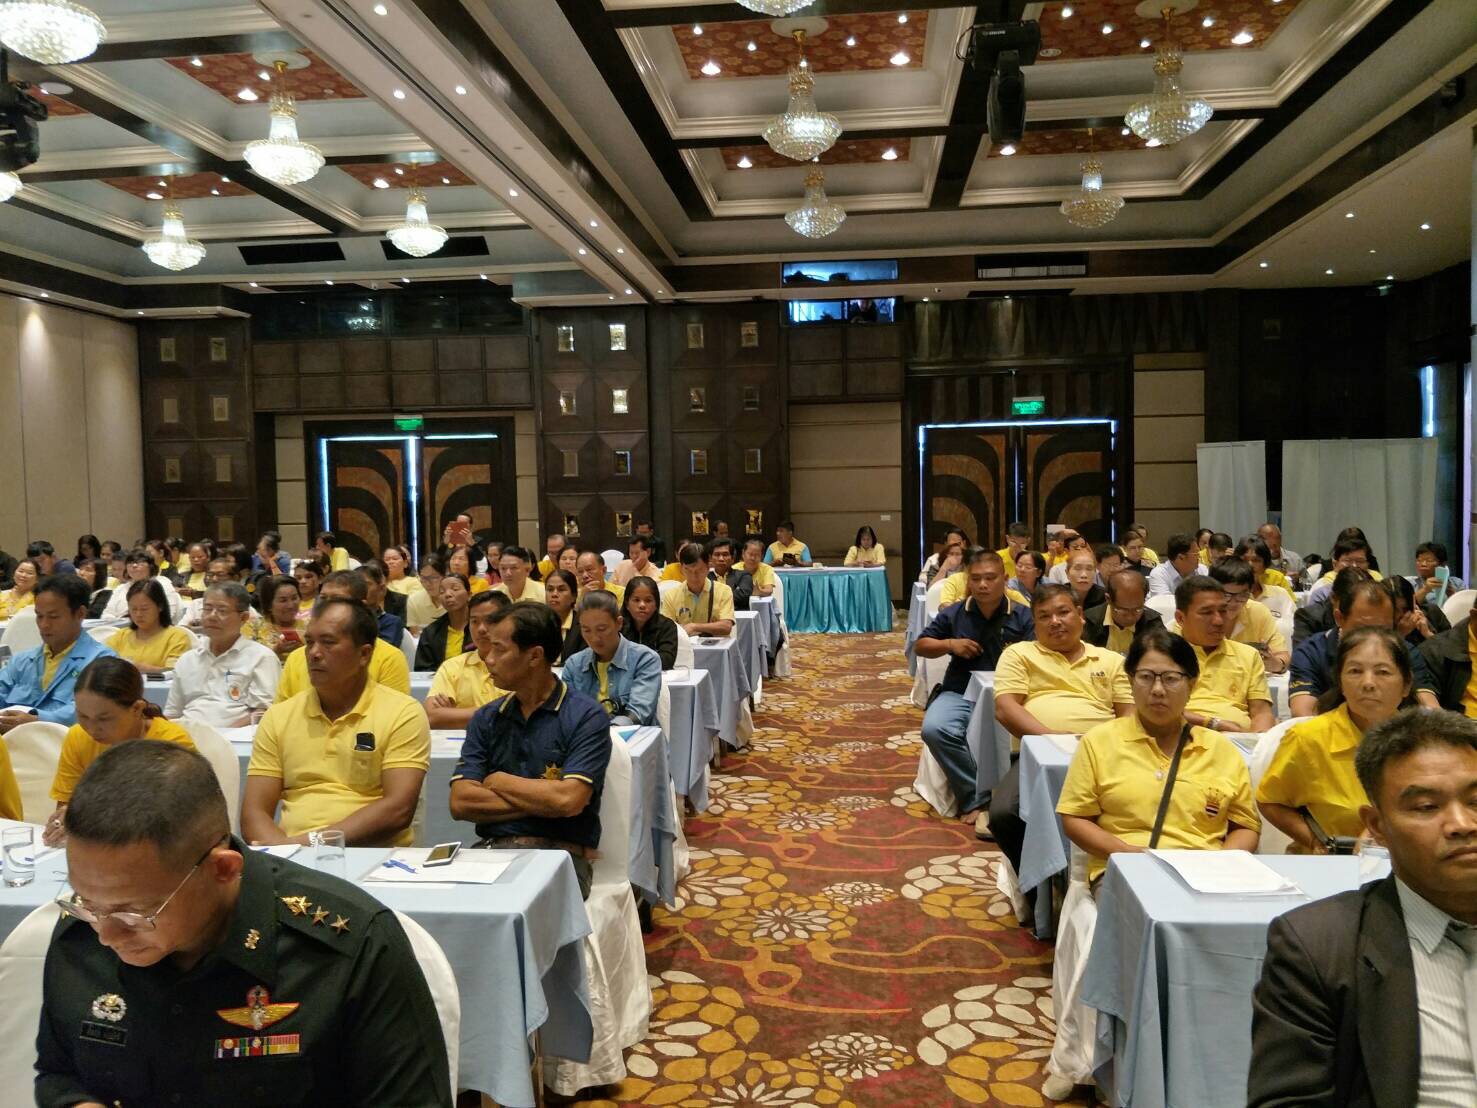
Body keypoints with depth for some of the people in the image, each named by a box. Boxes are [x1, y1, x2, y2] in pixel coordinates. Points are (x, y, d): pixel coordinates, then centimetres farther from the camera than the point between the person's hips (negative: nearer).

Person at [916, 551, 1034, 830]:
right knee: (935, 729, -29)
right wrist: (949, 644, -3)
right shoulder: (953, 614, 8)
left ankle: (981, 799, -14)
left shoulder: (1023, 616, 2)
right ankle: (977, 797, -17)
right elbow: (920, 646, 15)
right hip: (960, 693, 2)